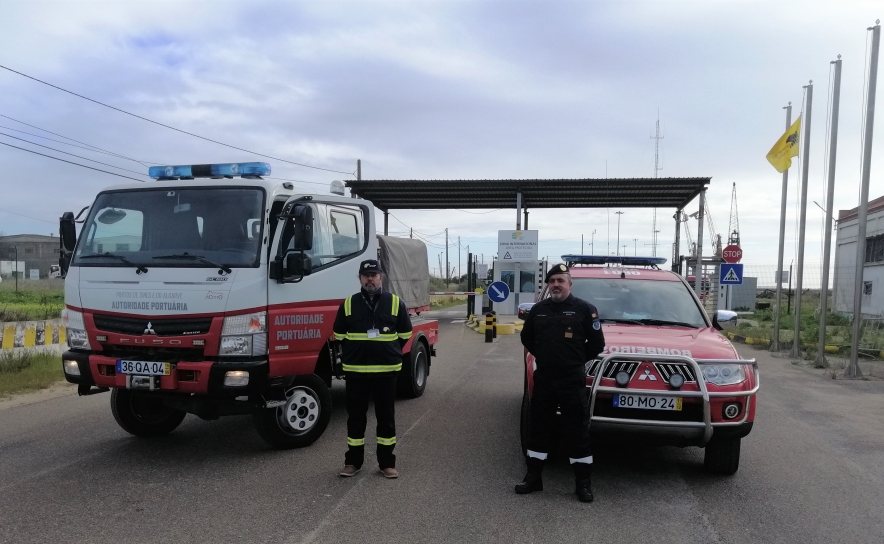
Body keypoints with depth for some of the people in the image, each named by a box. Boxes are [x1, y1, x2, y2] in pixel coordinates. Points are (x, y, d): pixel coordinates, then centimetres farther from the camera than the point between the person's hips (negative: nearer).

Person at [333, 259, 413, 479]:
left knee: (386, 417, 7)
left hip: (386, 370, 0)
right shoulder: (348, 304, 2)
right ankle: (353, 461, 21)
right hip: (355, 370, 1)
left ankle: (386, 462, 18)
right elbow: (339, 335, 12)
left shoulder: (395, 303, 1)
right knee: (355, 416, 8)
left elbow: (405, 334, 10)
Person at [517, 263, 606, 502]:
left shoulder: (584, 309, -5)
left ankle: (583, 483, 10)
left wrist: (578, 359, 3)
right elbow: (527, 338, 22)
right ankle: (533, 477, 20)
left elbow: (597, 342, -2)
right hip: (543, 379, 4)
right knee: (538, 428, 10)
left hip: (573, 381, -4)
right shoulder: (538, 310, 8)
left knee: (578, 432, 1)